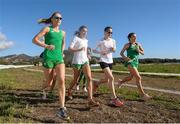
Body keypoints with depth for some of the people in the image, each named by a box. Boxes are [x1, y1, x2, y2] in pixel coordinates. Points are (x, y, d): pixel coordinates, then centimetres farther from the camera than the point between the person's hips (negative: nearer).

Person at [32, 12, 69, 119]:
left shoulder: (63, 32, 15)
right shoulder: (47, 29, 3)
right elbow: (35, 40, -4)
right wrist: (46, 46, -17)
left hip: (59, 58, 3)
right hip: (48, 58, -3)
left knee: (62, 81, -14)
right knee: (49, 83, 7)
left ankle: (62, 109, -13)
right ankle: (44, 89, 46)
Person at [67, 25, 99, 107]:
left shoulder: (86, 40, 17)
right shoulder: (76, 38, -2)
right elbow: (70, 48, -14)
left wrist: (87, 56, 15)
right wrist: (79, 49, -28)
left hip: (85, 61, 5)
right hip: (77, 61, -5)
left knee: (89, 78, -12)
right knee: (75, 79, 9)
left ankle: (90, 99, -15)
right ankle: (69, 91, 40)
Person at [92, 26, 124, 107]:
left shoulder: (113, 41, 8)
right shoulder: (101, 41, -5)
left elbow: (114, 50, 16)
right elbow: (94, 50, -3)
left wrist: (113, 49, -8)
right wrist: (101, 52, -20)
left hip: (110, 61, 6)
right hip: (103, 61, -6)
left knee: (107, 80, 12)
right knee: (111, 78, -18)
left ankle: (96, 83, 43)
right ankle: (114, 98, -10)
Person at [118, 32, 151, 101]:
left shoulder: (138, 44, 11)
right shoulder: (127, 45, -2)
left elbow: (143, 53, 13)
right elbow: (121, 53, -2)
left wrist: (138, 50, -9)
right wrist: (125, 57, -22)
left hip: (136, 62, 7)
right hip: (130, 62, -7)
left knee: (130, 77, 20)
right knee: (138, 77, -16)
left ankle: (121, 81, 48)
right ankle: (143, 95, -11)